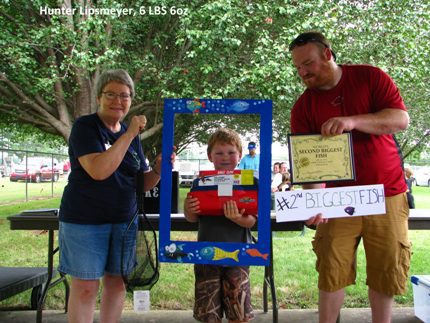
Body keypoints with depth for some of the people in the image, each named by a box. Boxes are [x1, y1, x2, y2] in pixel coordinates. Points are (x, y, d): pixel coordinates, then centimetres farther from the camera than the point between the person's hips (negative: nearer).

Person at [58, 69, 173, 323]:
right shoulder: (85, 127, -9)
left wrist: (159, 169, -9)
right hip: (85, 219, -5)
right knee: (86, 286, 0)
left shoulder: (131, 135, 9)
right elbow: (99, 170, -25)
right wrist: (129, 135, -22)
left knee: (117, 281, 12)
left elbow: (143, 183, 12)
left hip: (124, 220, 6)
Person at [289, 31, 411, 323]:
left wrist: (353, 121, -27)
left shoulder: (370, 77, -1)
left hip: (387, 195, 0)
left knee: (387, 271, 8)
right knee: (332, 272, 1)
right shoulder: (303, 107, 0)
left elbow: (401, 119, -11)